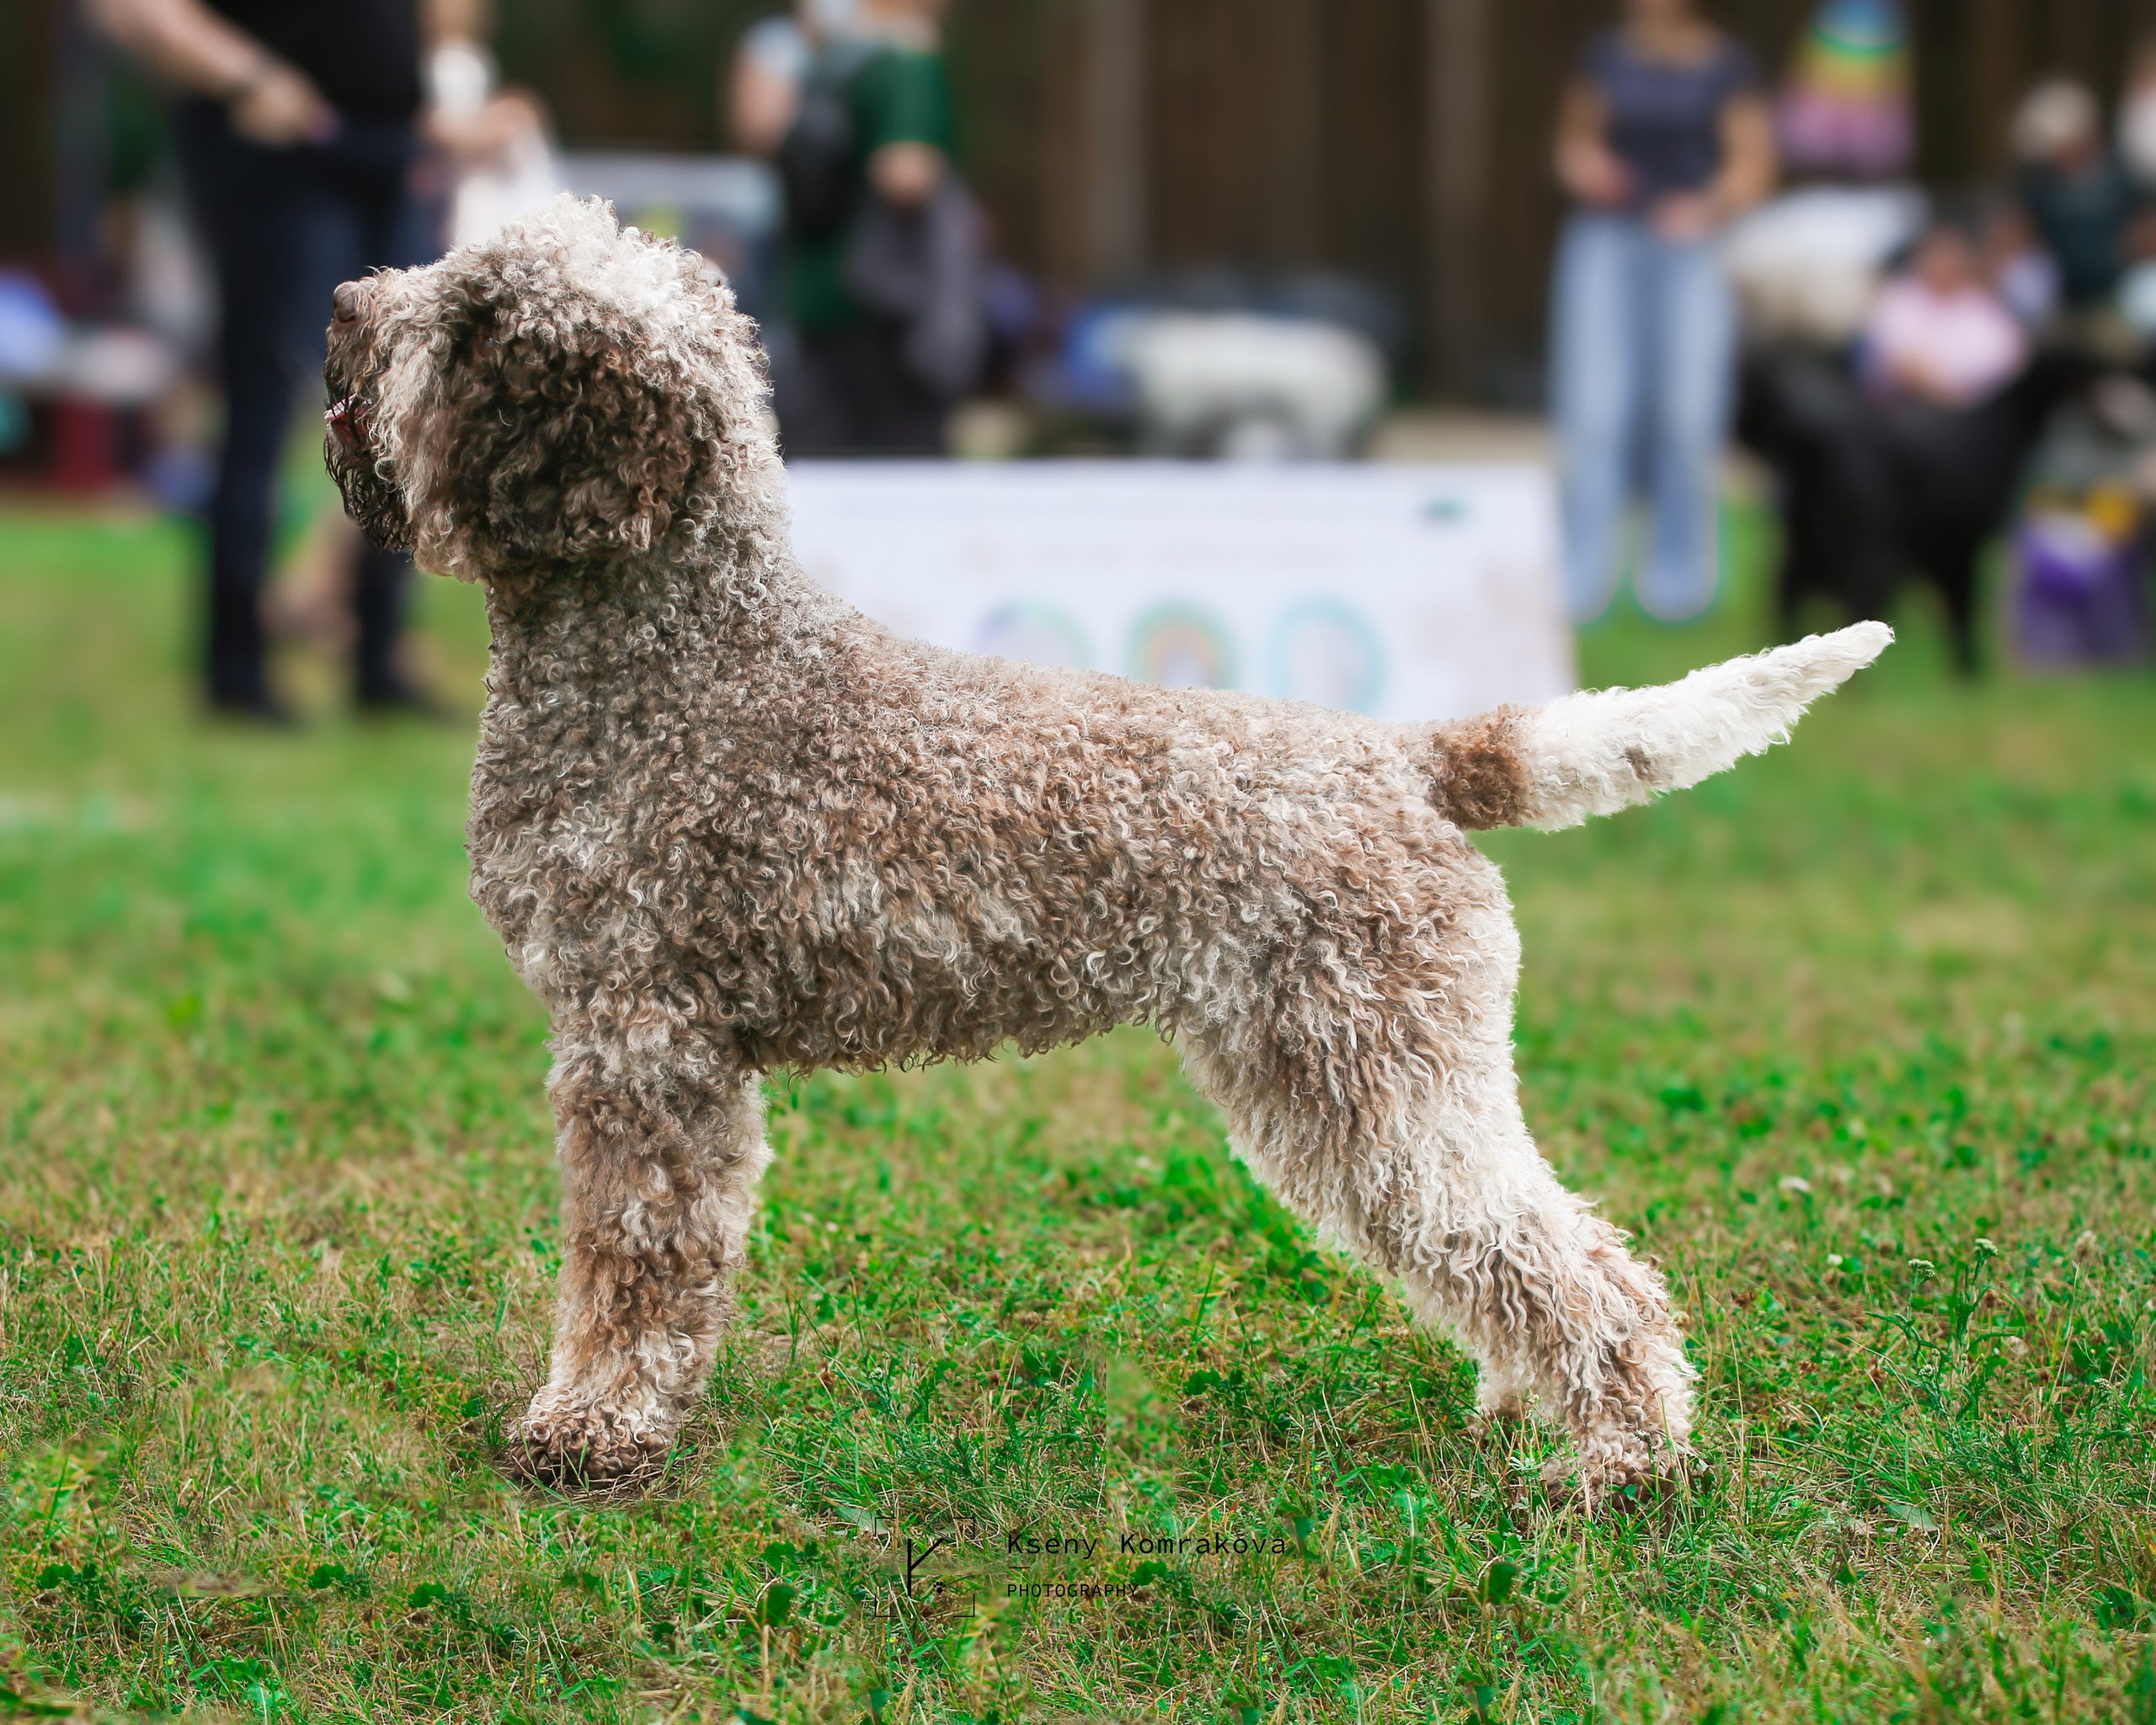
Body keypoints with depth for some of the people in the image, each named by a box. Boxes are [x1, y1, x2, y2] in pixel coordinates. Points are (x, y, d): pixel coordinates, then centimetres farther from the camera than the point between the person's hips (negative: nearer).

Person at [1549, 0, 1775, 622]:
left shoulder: (1726, 66, 2)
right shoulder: (1606, 56, 9)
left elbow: (1753, 163, 2)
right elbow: (1574, 139, 18)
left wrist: (1708, 207, -15)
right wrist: (1583, 166, -4)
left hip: (1692, 248, -1)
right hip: (1606, 241, 1)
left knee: (1687, 416, -4)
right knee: (1596, 411, -7)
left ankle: (1677, 575, 8)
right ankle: (1579, 581, -5)